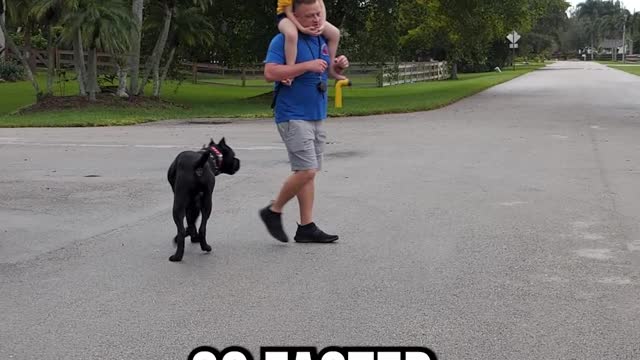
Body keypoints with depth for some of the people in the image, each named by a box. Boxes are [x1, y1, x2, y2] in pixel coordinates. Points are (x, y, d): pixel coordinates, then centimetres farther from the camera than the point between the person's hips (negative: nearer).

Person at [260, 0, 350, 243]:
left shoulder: (322, 39, 12)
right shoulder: (283, 40, -11)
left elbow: (327, 70, 26)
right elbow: (270, 73, -22)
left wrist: (338, 66, 2)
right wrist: (307, 65, -24)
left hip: (317, 116, 8)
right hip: (293, 117, -8)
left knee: (308, 173, 7)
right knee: (306, 170, -15)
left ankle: (306, 227, 11)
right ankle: (273, 211, 4)